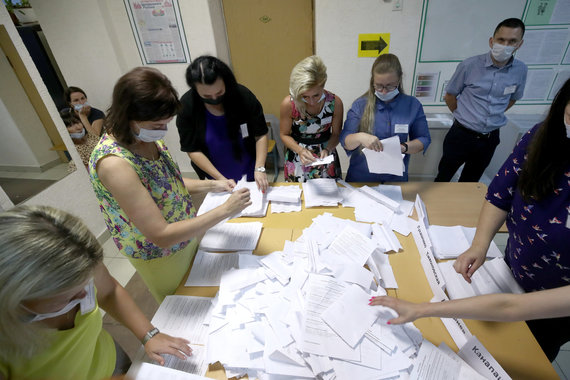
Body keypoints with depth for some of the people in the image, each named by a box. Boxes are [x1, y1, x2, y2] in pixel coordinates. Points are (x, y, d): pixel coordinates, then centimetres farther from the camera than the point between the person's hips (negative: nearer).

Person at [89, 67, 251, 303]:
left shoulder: (146, 138, -9)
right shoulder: (113, 162, -33)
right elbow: (161, 236, -34)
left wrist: (211, 185, -7)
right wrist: (226, 209, -31)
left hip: (188, 235, 7)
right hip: (162, 257, -6)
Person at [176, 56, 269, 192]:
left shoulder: (243, 96, -19)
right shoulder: (186, 105, -18)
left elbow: (261, 135, -12)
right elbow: (192, 150, -14)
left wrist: (259, 169, -24)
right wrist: (220, 178, -20)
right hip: (214, 177, 0)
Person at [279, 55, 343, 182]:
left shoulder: (335, 102, -17)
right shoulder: (288, 104, -21)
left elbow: (336, 134, -4)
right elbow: (284, 134, -7)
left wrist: (327, 150, -24)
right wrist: (300, 150, -24)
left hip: (325, 157, 1)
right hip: (297, 161, -1)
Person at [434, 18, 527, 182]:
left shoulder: (520, 70, -1)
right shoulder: (469, 65, -12)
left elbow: (513, 98, 17)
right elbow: (449, 96, -1)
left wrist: (493, 117, 8)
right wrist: (464, 117, 5)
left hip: (490, 137, 4)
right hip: (462, 135, -3)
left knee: (470, 181, 19)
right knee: (443, 178, 8)